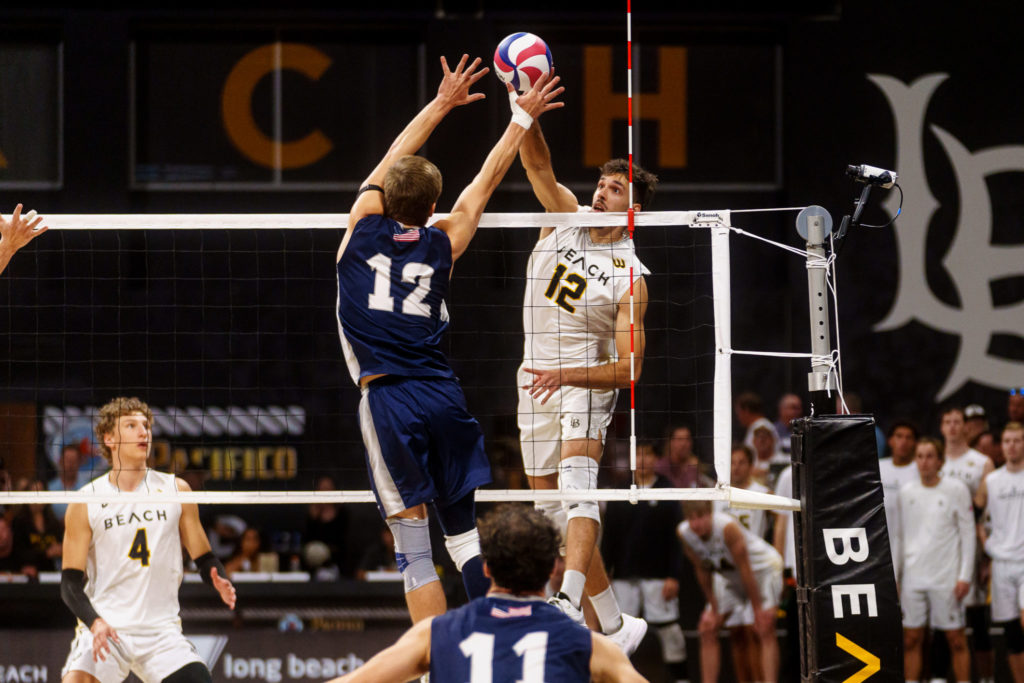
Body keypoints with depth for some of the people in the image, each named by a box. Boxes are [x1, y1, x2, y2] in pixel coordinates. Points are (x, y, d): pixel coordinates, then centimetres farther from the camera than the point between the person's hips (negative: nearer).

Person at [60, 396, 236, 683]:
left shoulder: (176, 490, 6)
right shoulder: (85, 503, -1)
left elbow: (204, 560, 11)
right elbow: (71, 582, -2)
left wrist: (220, 583, -12)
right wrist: (94, 622, -20)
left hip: (162, 630, 2)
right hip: (103, 630, -2)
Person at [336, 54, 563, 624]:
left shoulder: (365, 227, 4)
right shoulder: (443, 244, 8)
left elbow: (393, 161, 21)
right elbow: (486, 181, 21)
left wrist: (442, 104, 30)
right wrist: (522, 118, 32)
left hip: (388, 400, -2)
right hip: (443, 395, 2)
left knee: (414, 547, -3)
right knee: (466, 531, 9)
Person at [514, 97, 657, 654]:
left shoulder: (630, 277, -9)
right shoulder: (566, 217, 4)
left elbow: (627, 368, -11)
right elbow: (537, 164, -11)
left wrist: (566, 376, -23)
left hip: (586, 382, -6)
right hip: (536, 384, 6)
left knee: (577, 483, -29)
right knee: (553, 511, 6)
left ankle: (569, 601, -48)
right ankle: (615, 624, 16)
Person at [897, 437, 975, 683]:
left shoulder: (956, 490, -2)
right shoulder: (906, 492, 8)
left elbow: (968, 534, -1)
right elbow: (900, 535, 14)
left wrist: (965, 576, -7)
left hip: (947, 577, -3)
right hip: (913, 577, 3)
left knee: (956, 639, -1)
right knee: (911, 640, 3)